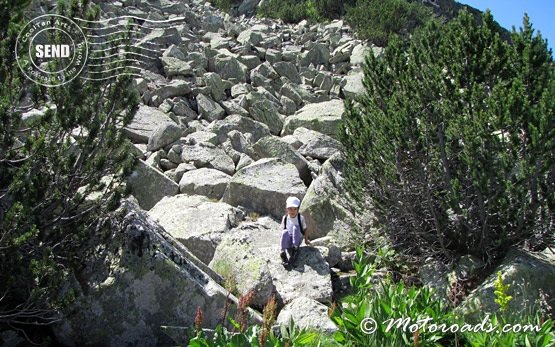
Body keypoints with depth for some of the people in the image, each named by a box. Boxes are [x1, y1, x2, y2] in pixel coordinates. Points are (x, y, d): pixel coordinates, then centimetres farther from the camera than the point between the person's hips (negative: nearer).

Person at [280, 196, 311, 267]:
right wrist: (284, 240, 2)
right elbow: (284, 229, 9)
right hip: (288, 240, 1)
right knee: (285, 232, -32)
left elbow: (304, 229, 4)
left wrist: (306, 240, 5)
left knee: (295, 227, -28)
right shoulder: (285, 218, 0)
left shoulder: (301, 218, -5)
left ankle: (295, 248, -34)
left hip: (298, 239, -1)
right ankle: (283, 252, -39)